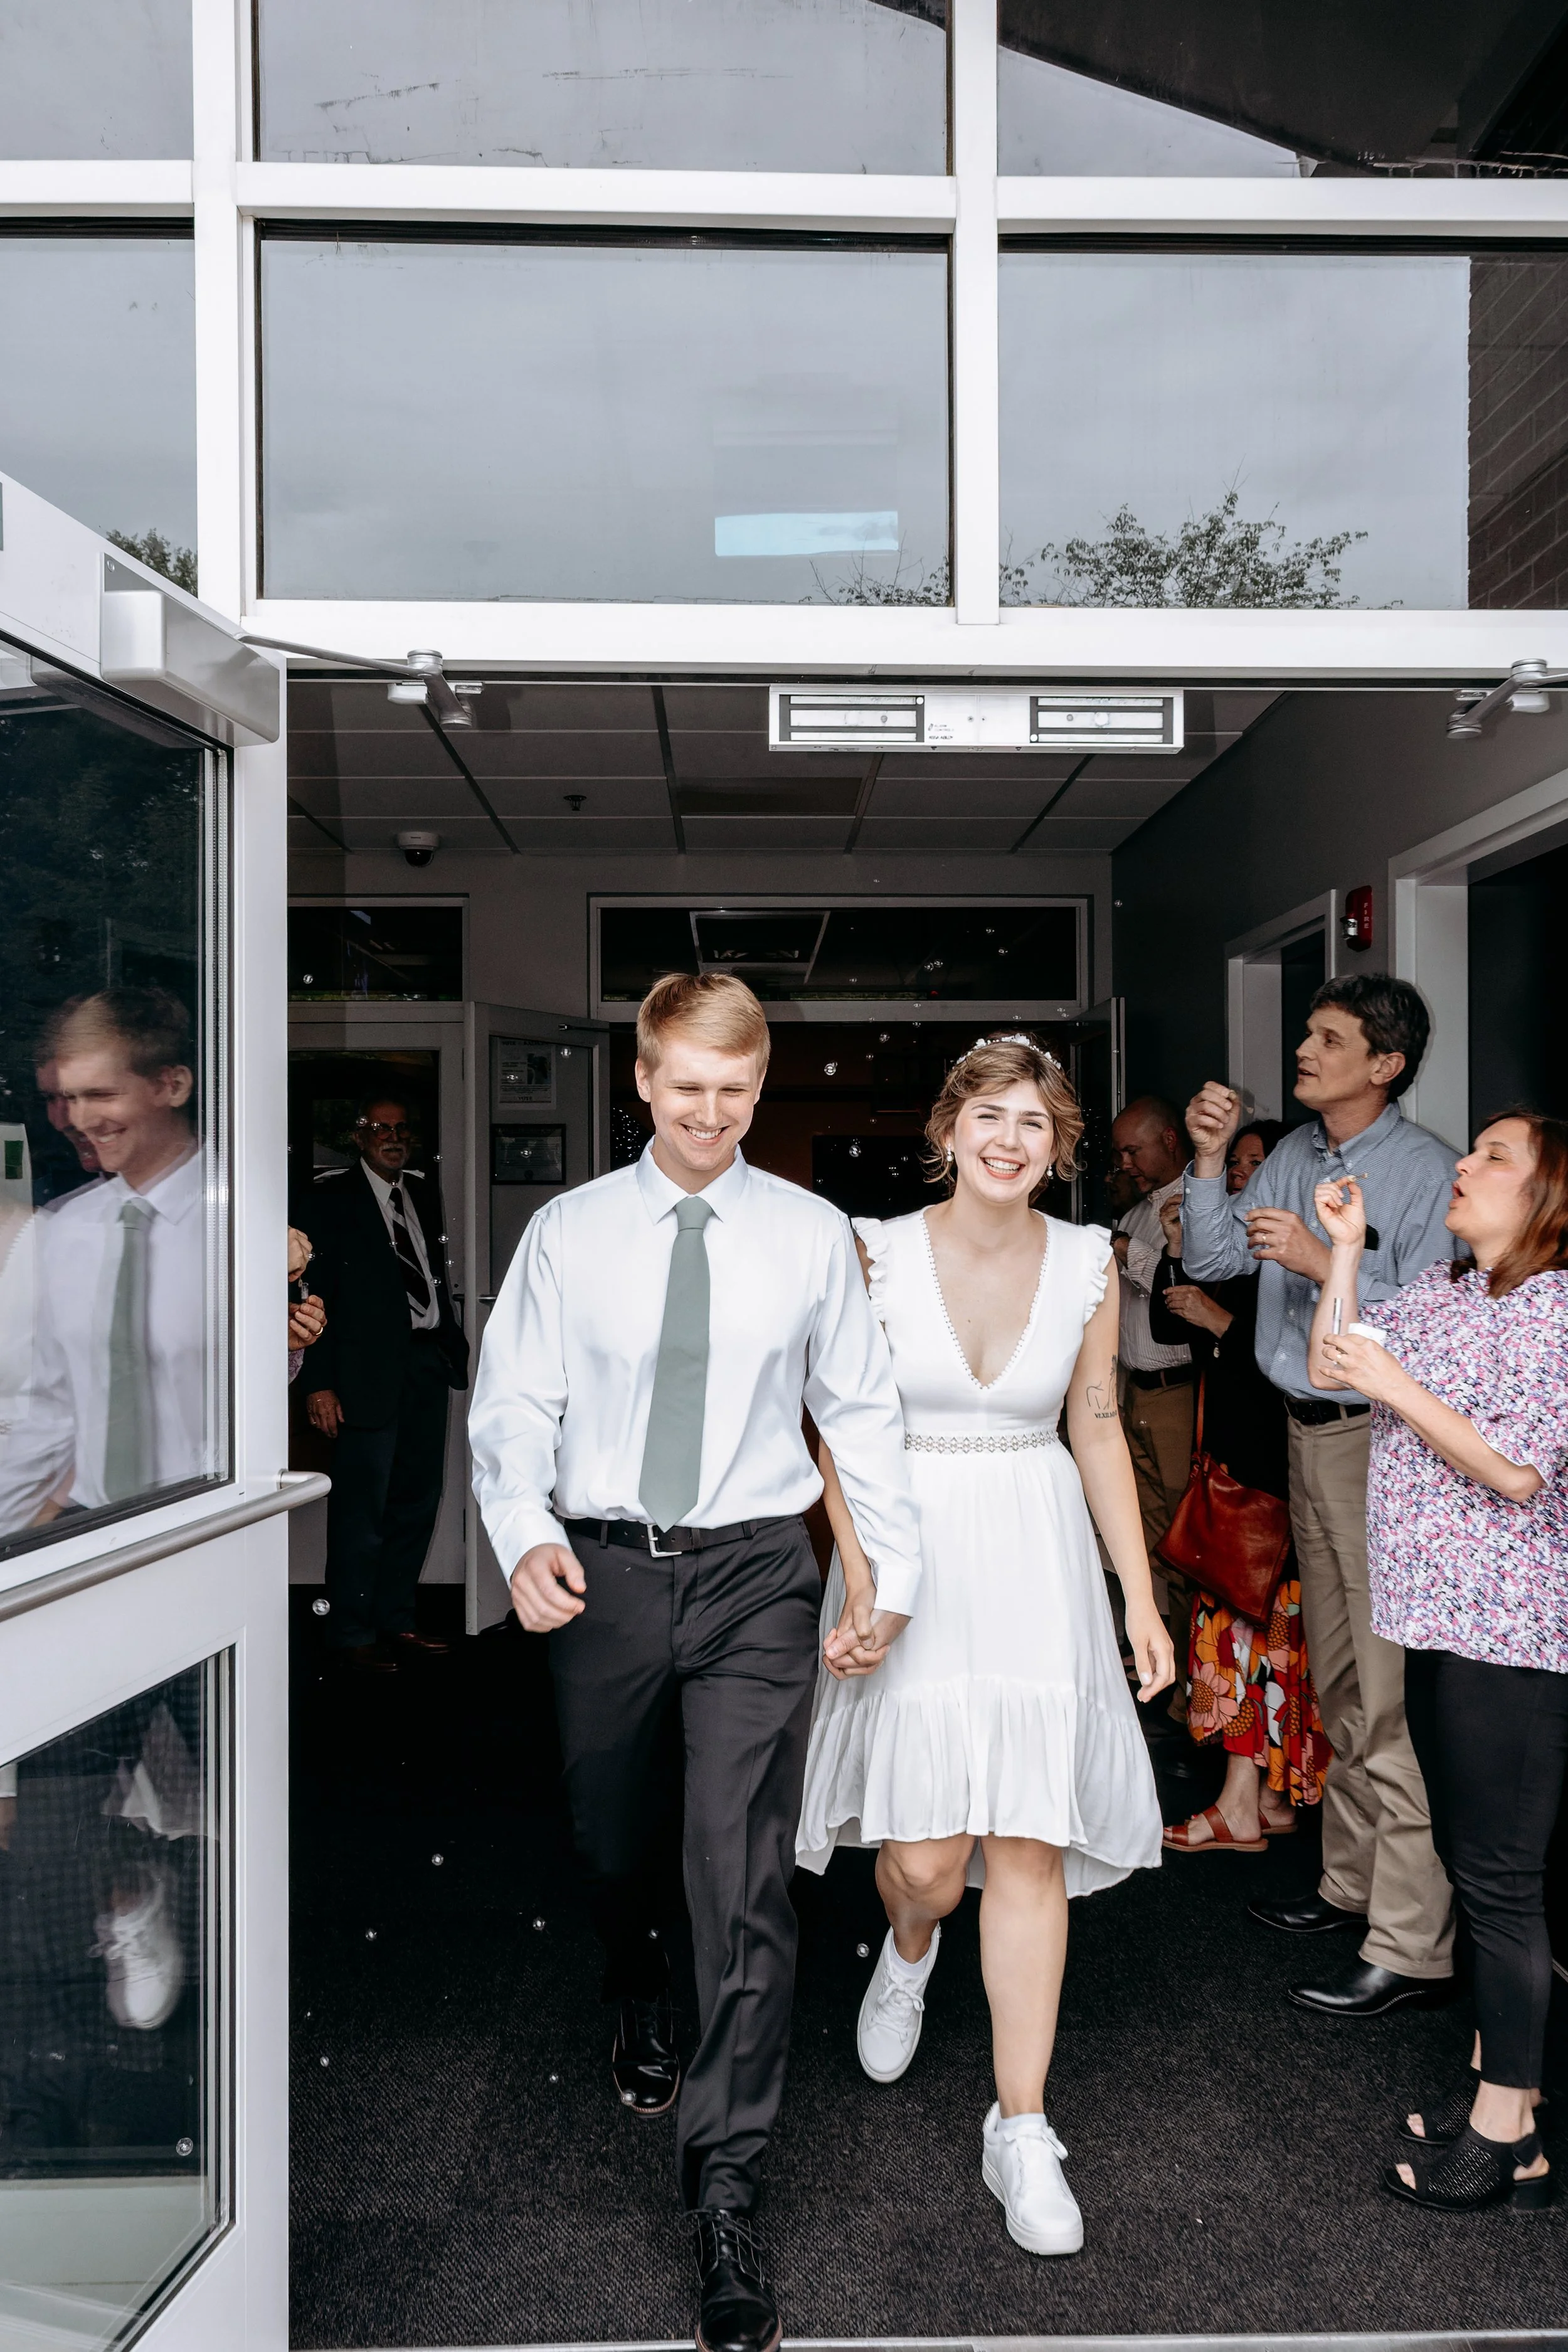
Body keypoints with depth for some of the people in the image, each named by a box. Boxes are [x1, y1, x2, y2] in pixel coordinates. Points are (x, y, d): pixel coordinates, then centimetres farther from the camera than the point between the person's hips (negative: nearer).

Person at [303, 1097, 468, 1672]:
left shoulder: (424, 1192, 14)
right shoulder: (332, 1197, -4)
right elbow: (317, 1290, -9)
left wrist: (453, 1346, 9)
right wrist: (320, 1383, -14)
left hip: (430, 1361, 7)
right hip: (371, 1367, -6)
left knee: (417, 1499, 13)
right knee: (362, 1506, -1)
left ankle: (394, 1620, 26)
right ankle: (352, 1635, 13)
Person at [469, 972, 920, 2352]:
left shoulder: (813, 1235, 0)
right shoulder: (570, 1232, 0)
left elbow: (863, 1411, 6)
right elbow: (513, 1406, 0)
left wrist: (897, 1573, 4)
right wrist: (527, 1533, -17)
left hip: (755, 1573, -1)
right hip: (606, 1566, 2)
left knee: (745, 1875, -5)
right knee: (609, 1842, 20)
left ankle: (726, 2197, 10)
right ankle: (642, 2012, 54)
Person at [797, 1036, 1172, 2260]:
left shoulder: (1087, 1264, 1)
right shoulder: (877, 1253, -5)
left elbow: (1098, 1432, 8)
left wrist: (1142, 1600, 6)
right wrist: (858, 1586, -12)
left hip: (1036, 1562, 2)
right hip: (910, 1556, -1)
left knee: (1030, 1846, 1)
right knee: (926, 1857, -2)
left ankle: (1021, 2127, 19)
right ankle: (909, 1952, 37)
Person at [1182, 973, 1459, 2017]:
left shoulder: (1426, 1169, -14)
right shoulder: (1293, 1156, 9)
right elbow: (1209, 1260, 10)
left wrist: (1325, 1264, -25)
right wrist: (1210, 1159, -1)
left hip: (1385, 1440, -8)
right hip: (1309, 1432, 8)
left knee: (1393, 1696, -5)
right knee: (1337, 1680, 18)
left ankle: (1411, 1946, 5)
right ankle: (1352, 1884, 32)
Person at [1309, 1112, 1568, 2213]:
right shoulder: (1440, 1291, 11)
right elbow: (1329, 1367, 10)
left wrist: (1394, 1384, -19)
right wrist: (1347, 1247, 4)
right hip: (1439, 1612, 9)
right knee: (1469, 1859, 18)